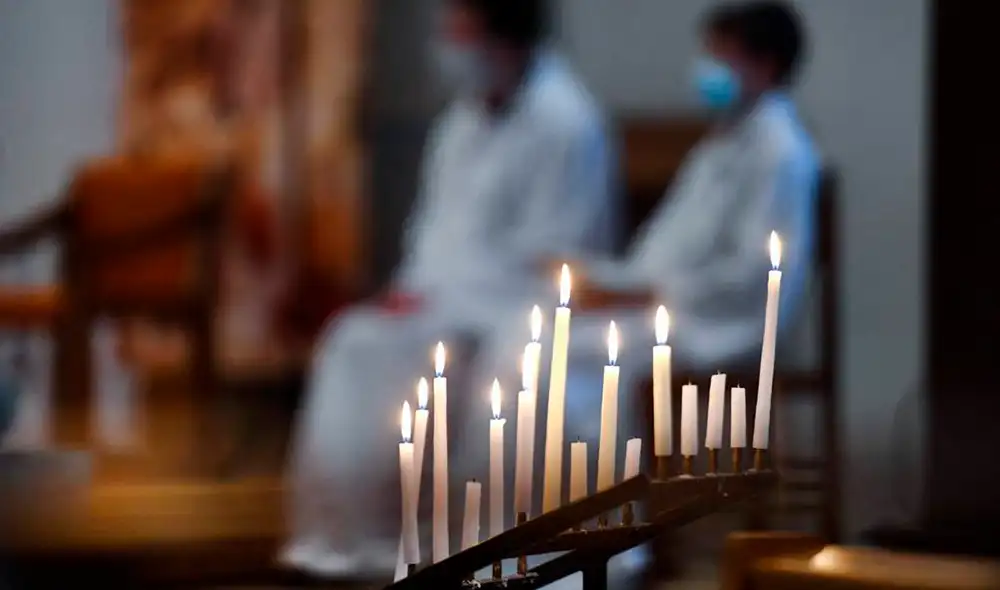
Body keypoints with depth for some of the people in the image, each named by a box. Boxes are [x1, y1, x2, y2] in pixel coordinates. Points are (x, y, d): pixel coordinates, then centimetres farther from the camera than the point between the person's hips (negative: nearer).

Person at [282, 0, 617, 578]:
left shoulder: (563, 125, -16)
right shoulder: (470, 113, 11)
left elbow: (545, 259, -18)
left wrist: (441, 297, -18)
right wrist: (414, 286, -1)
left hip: (514, 310, -8)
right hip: (448, 296, 8)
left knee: (392, 355, -25)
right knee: (351, 343, -13)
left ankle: (376, 537, -15)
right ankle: (337, 529, -11)